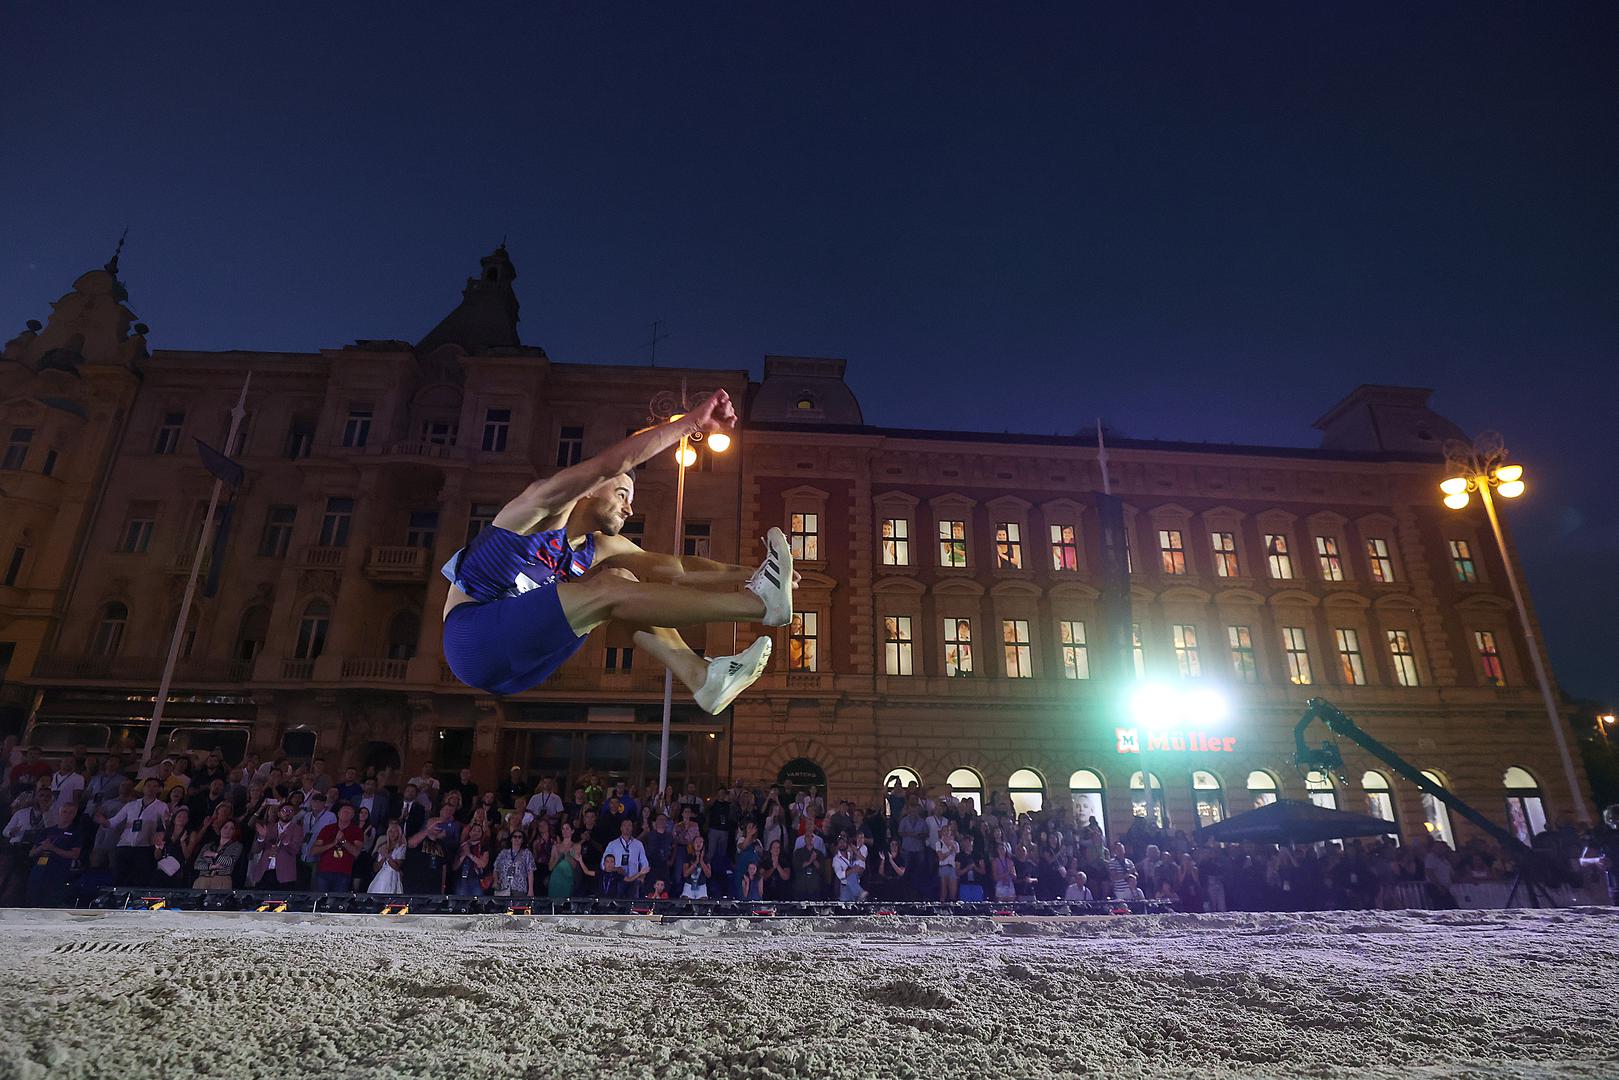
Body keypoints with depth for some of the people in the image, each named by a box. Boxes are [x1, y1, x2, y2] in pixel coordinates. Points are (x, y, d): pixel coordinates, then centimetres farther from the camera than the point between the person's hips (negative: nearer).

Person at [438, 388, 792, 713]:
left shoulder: (599, 548, 15)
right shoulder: (544, 507, -5)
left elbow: (664, 567, 7)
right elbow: (610, 464, -21)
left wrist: (738, 574, -4)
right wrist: (691, 422, -22)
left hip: (516, 668, 8)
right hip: (474, 635, -7)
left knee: (621, 577, -3)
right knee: (609, 591, -23)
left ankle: (701, 677, -18)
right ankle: (761, 602, -28)